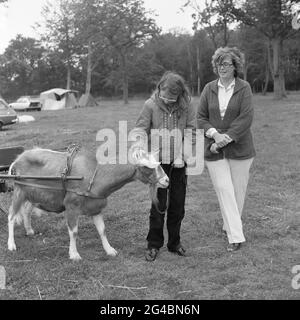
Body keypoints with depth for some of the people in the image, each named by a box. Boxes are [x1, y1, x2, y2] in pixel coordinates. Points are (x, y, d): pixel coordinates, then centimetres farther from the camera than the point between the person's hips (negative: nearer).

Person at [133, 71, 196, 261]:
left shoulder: (186, 106, -2)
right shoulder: (151, 105, -6)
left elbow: (191, 131, -2)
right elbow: (140, 129, -9)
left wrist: (183, 155, -12)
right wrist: (143, 152, -25)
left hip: (179, 162, 2)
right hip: (159, 161, -2)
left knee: (178, 204, 10)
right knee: (159, 204, 1)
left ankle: (174, 242, 26)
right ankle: (154, 244, 15)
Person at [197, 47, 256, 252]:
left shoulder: (244, 88, -1)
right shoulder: (209, 89, 7)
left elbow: (246, 118, -11)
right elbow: (201, 117, 4)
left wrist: (226, 138, -17)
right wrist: (215, 134, -13)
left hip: (239, 148, -1)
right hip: (214, 148, 1)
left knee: (238, 190, 6)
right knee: (224, 190, -6)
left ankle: (229, 226, 27)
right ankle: (236, 236, -2)